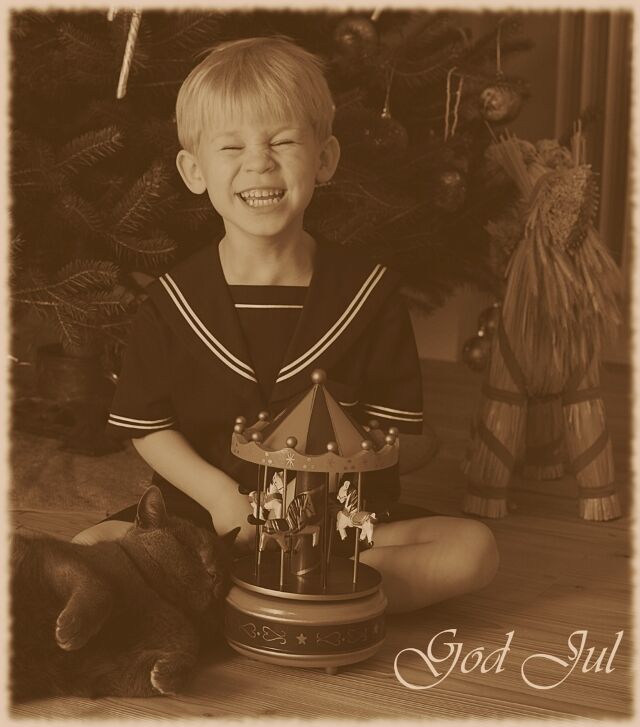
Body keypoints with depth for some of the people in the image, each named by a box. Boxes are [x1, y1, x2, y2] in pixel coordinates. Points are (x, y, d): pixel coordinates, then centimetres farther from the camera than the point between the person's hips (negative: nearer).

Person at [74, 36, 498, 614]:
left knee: (474, 549, -21)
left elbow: (389, 429, -3)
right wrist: (218, 492, -15)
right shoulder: (175, 299, -3)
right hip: (204, 509, 0)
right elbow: (146, 424, 1)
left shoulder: (368, 291, -4)